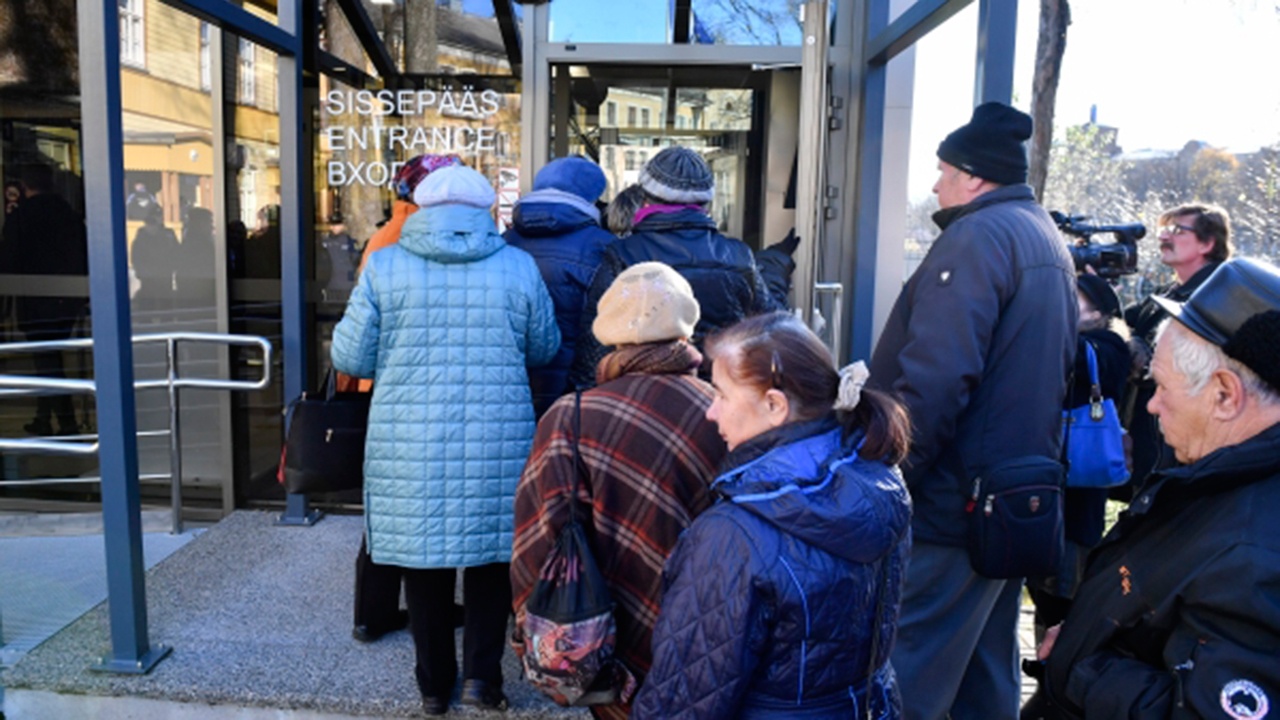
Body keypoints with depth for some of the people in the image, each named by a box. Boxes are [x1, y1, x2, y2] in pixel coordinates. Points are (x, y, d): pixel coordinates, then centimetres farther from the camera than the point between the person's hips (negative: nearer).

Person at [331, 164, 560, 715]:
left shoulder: (384, 265, -1)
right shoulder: (519, 266, 0)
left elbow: (350, 357, 2)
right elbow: (545, 349, 10)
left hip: (411, 445, 1)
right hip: (498, 442, 0)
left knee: (424, 557, 13)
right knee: (491, 553, 15)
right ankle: (482, 672, 13)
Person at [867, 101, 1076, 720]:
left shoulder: (977, 236, -15)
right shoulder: (1048, 240, 16)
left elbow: (935, 378, -25)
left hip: (953, 504, -10)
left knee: (908, 670, -2)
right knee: (988, 668, 21)